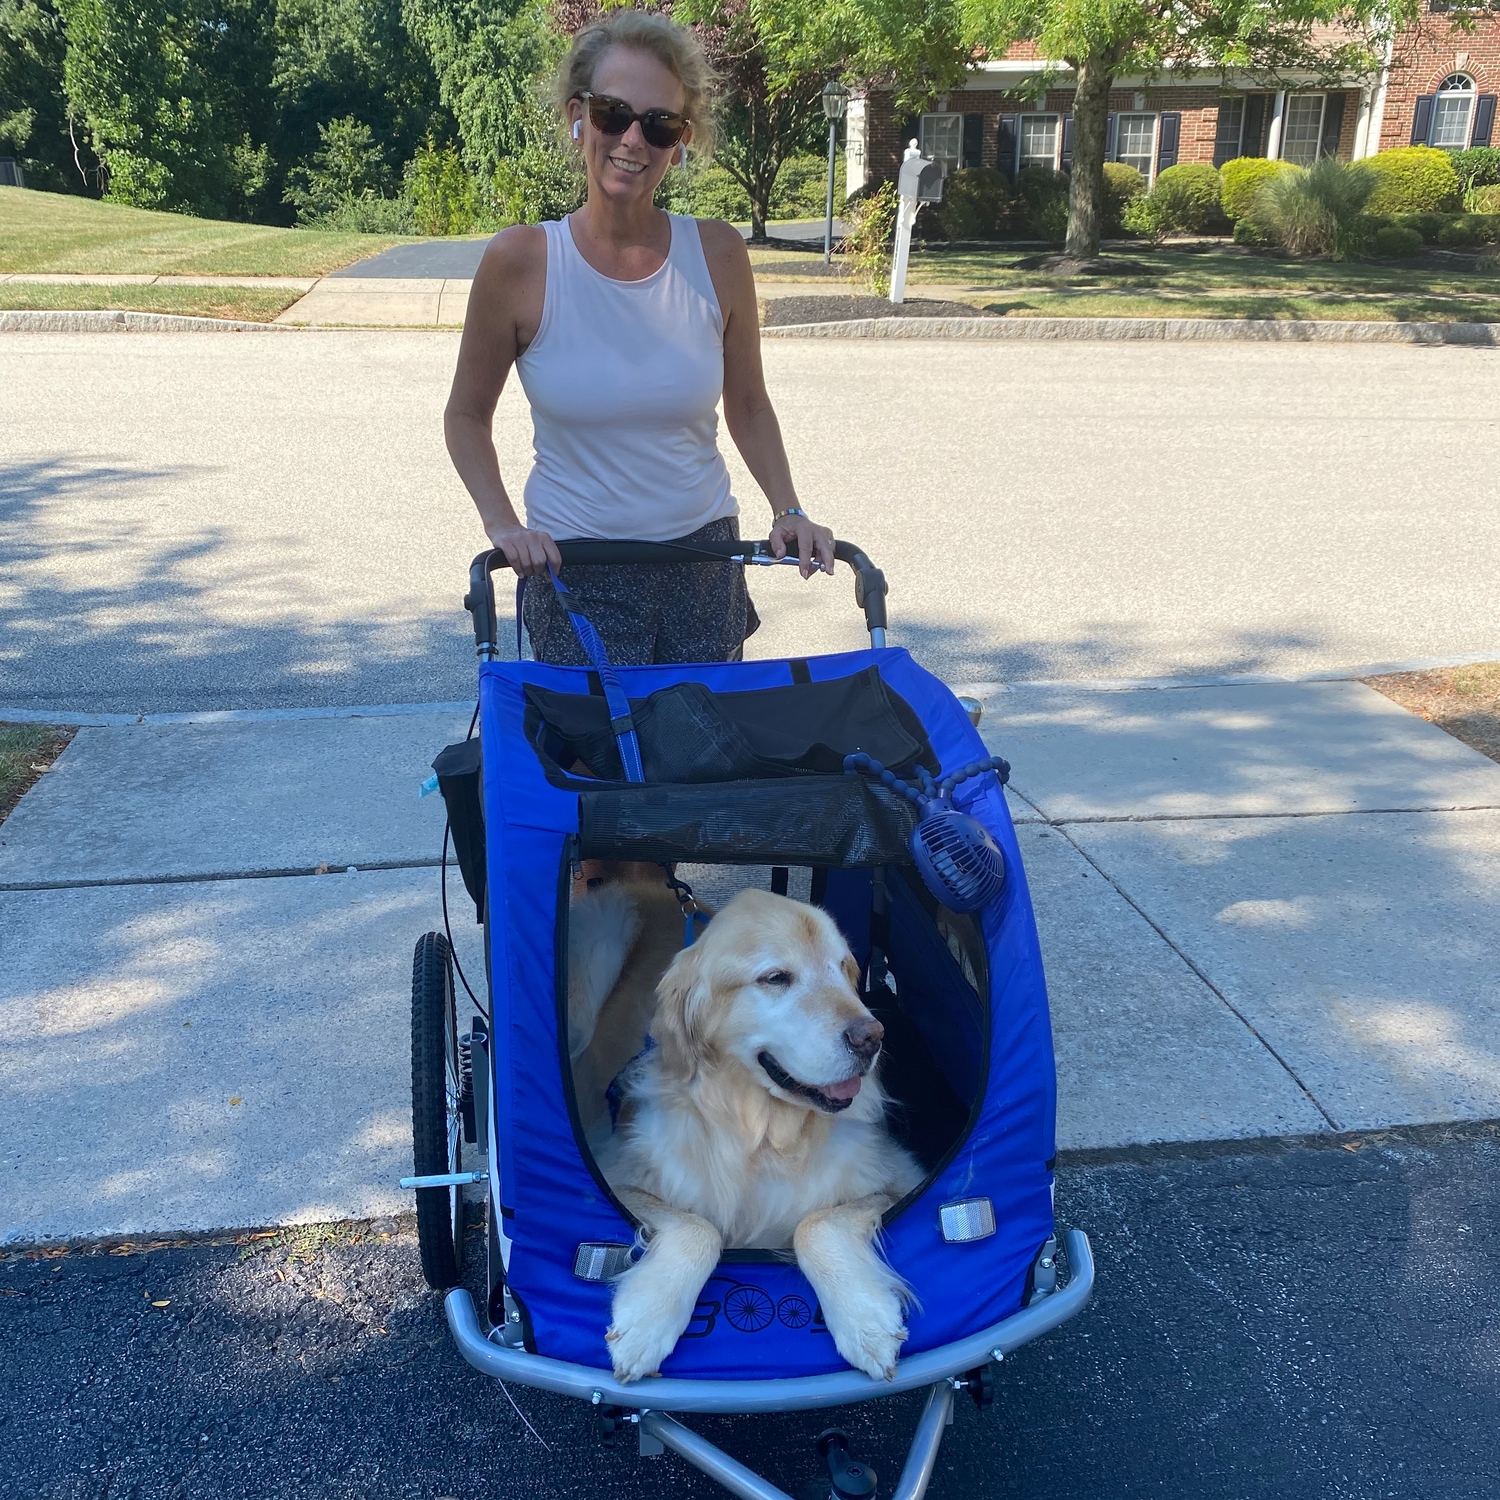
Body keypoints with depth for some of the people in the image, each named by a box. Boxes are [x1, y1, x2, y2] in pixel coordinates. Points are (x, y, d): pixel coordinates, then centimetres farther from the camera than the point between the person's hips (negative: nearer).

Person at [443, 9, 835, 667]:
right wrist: (503, 525, -11)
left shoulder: (717, 253, -5)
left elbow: (748, 405, 8)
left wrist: (788, 511, -4)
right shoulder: (520, 260, -10)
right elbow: (467, 415, 1)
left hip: (704, 567, 2)